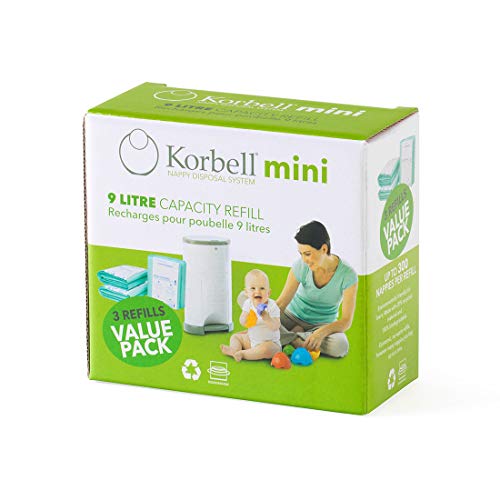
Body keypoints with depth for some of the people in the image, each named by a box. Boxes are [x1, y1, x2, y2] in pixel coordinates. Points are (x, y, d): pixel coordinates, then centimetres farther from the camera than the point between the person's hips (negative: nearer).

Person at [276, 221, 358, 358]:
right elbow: (281, 303, -13)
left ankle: (289, 337, -17)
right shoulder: (301, 266, -16)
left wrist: (322, 332, -39)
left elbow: (346, 320, -21)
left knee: (340, 346, -37)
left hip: (323, 325, 0)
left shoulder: (347, 275, -20)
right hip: (293, 317, 0)